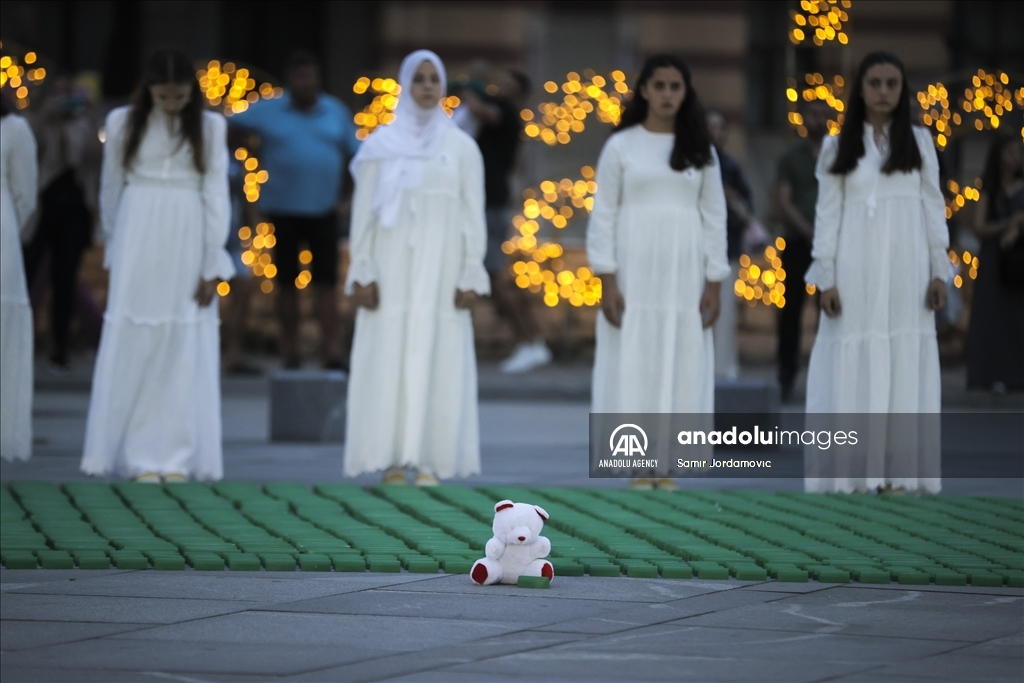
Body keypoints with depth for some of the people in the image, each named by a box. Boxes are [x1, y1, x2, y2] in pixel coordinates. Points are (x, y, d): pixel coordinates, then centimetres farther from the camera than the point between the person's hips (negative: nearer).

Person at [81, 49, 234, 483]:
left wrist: (213, 265, -3)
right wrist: (114, 246, 16)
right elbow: (110, 190, 12)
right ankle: (140, 458, 1)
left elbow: (216, 195, 1)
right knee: (134, 346, -2)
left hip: (187, 245, 0)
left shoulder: (209, 127, 3)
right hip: (138, 245, 0)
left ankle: (177, 459, 3)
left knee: (185, 350, -1)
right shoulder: (123, 123, 3)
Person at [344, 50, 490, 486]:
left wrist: (471, 276, -4)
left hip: (440, 266, 0)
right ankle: (392, 461, -2)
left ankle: (428, 462, -1)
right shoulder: (381, 145, 5)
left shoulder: (461, 147, 6)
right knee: (388, 357, -5)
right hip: (392, 266, 0)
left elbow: (473, 215, 4)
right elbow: (364, 210, 4)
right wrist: (362, 272, -4)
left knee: (436, 360, -3)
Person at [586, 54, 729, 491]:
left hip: (684, 273, 2)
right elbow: (603, 215, 1)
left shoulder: (700, 151, 8)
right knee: (632, 361, -4)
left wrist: (714, 284, 1)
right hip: (634, 270, -2)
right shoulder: (621, 146, 2)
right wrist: (606, 281, -7)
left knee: (681, 362, -1)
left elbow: (714, 218, 8)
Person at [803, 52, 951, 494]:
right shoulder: (838, 147, 6)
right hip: (856, 268, -1)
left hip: (906, 267, 1)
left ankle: (898, 472, -2)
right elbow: (827, 213, 4)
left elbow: (933, 207, 7)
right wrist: (825, 278, -3)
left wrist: (939, 270, 0)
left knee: (905, 363, -2)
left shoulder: (919, 142, 8)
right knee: (854, 367, -4)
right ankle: (852, 472, -4)